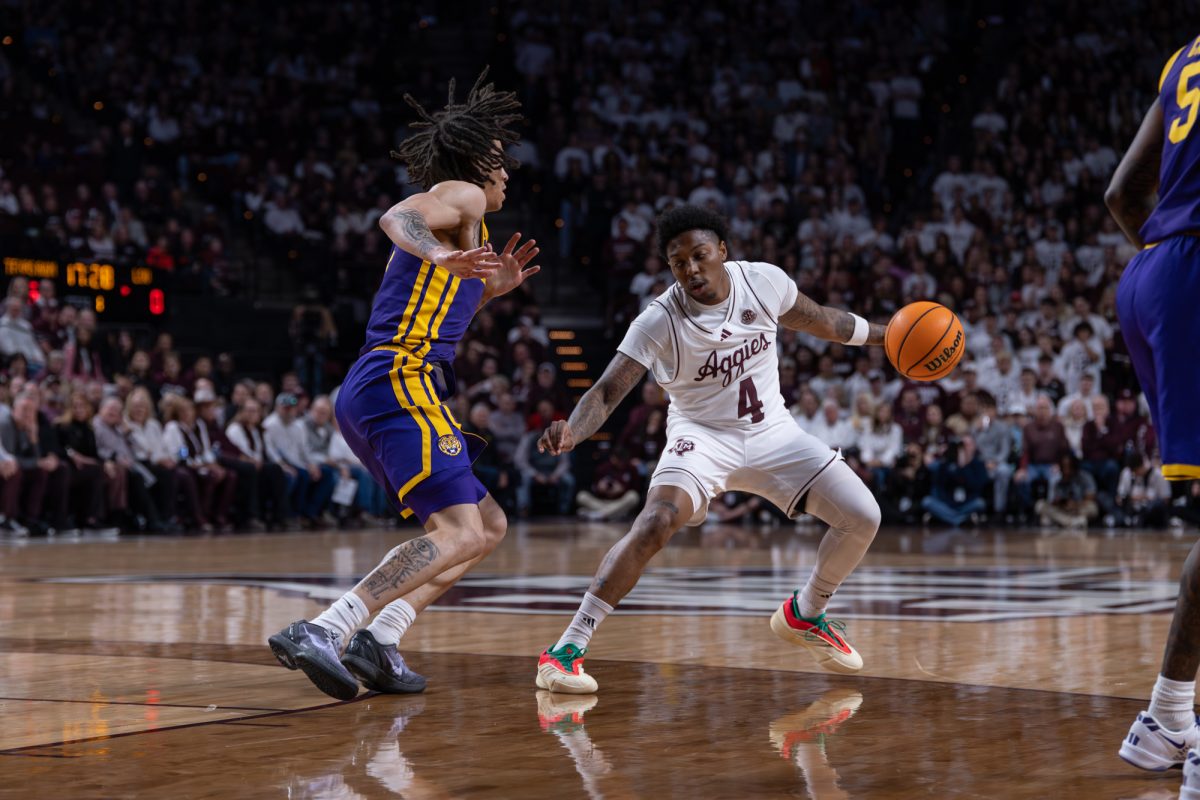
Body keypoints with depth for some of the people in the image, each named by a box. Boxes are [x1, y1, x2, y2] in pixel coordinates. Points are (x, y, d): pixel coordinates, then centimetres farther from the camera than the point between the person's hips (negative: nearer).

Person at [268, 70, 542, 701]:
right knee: (459, 534, -20)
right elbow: (395, 217, -19)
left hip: (368, 391, 10)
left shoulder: (451, 228, 30)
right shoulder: (463, 197, 3)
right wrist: (438, 254, -37)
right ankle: (320, 630, -30)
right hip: (400, 382, -10)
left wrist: (492, 287, 30)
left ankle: (380, 641, 0)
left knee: (488, 525, 14)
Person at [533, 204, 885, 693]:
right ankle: (566, 650, -25)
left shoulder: (764, 281, -11)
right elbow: (606, 392, -25)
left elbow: (817, 320, 10)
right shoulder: (659, 322, -21)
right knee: (654, 526, -30)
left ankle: (804, 615, 23)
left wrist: (884, 336, 18)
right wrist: (571, 431, -45)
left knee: (862, 517, -4)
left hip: (772, 432, 4)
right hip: (703, 436, -4)